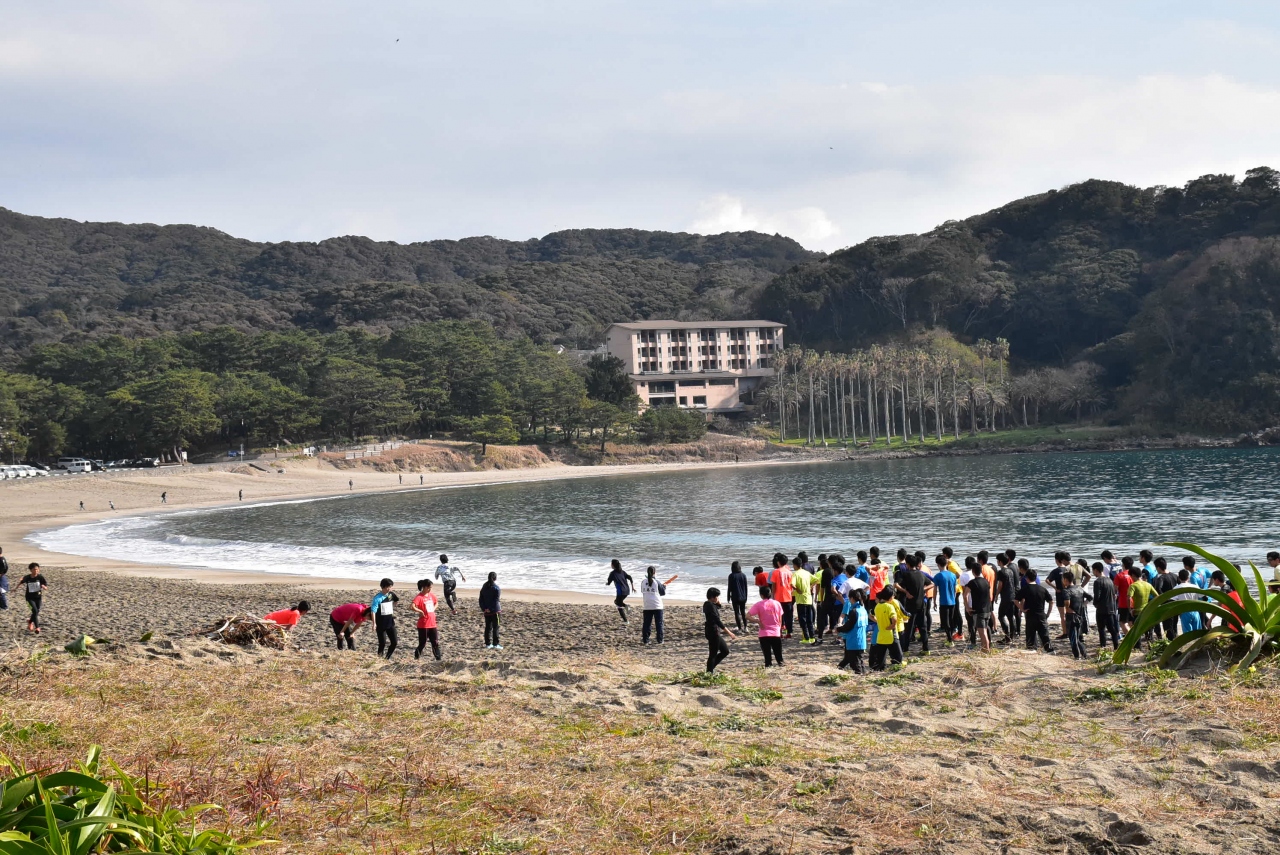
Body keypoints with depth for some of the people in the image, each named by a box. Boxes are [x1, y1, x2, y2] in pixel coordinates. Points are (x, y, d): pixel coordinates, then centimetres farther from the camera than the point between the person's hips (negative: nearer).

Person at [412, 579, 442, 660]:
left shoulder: (431, 595, 7)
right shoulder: (419, 597, -15)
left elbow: (436, 603, 27)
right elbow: (413, 607, -30)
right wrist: (421, 611, -20)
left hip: (432, 624, 6)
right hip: (423, 625, -6)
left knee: (435, 641, 4)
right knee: (423, 643, 3)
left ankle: (438, 657, 7)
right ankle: (417, 655, 22)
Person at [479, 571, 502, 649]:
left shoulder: (484, 587, 8)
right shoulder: (496, 588, -12)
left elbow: (481, 599, 6)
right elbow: (497, 601, -17)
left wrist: (483, 608, 1)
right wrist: (498, 610, -13)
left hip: (486, 611, 6)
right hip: (494, 611, -6)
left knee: (488, 627, 11)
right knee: (495, 628, 0)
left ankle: (488, 644, 14)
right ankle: (495, 644, 0)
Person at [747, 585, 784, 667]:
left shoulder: (759, 604, -5)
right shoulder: (777, 603, 3)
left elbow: (747, 616, -12)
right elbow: (780, 620, 9)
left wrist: (758, 621, -5)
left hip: (764, 634, -2)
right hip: (776, 634, 2)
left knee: (767, 655, 2)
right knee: (778, 655, 12)